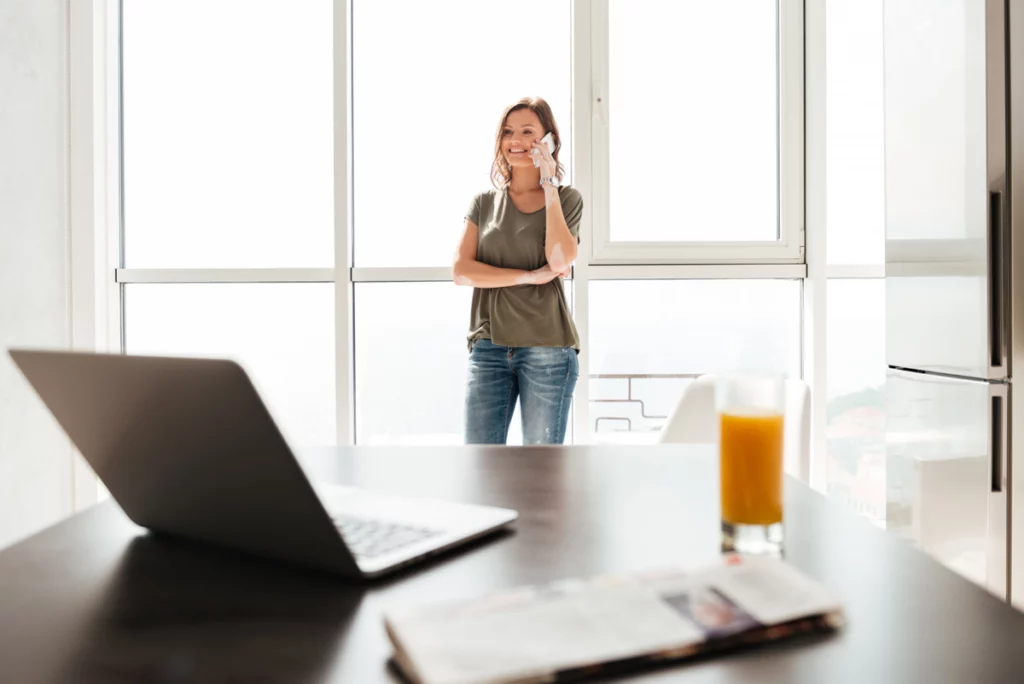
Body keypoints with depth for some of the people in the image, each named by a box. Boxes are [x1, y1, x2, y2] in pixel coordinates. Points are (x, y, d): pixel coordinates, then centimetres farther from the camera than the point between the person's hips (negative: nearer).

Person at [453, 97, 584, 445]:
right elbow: (461, 270, -2)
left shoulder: (567, 198, 6)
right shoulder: (484, 203, 11)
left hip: (548, 350, -2)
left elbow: (560, 261, -13)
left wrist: (549, 187, -8)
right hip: (488, 347, 2)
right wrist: (529, 276, -11)